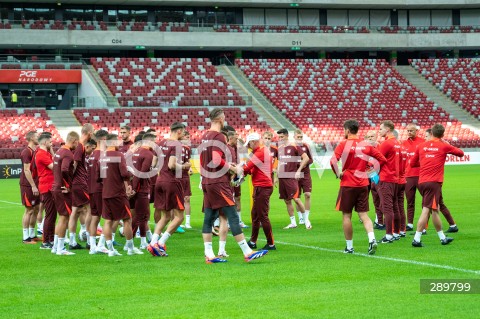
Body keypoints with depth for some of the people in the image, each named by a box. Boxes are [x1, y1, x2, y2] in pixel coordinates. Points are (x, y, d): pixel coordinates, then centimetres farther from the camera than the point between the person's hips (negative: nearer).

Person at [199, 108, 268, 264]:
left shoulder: (204, 137, 15)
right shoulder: (219, 136, -11)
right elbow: (217, 160, -21)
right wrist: (231, 167, -6)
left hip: (207, 182, 9)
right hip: (219, 182, -9)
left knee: (209, 218, 7)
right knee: (233, 216, -9)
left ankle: (209, 255, 6)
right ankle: (247, 252, -9)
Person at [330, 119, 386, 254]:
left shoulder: (344, 144, -9)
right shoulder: (366, 145, 5)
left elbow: (333, 161, -23)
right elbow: (382, 159, 7)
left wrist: (338, 174, -8)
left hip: (348, 184, -4)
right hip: (363, 184, 4)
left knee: (347, 216, 7)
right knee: (364, 215, 6)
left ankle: (349, 247, 10)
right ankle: (372, 239, -16)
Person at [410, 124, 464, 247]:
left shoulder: (422, 146, 11)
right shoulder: (444, 146, 1)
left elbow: (412, 163, 17)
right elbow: (461, 153, 15)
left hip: (422, 182, 6)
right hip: (434, 182, -6)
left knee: (434, 210, 16)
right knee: (426, 210, -9)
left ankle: (442, 238, 25)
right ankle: (416, 239, -16)